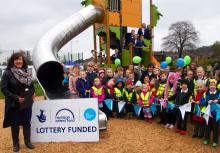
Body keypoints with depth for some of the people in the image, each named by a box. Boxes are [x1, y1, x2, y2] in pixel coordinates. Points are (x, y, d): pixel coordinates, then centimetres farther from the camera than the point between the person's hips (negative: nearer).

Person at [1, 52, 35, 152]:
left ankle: (27, 141, 28)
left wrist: (32, 93, -4)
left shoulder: (26, 72, 5)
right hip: (14, 104, -4)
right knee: (15, 124, 10)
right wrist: (16, 97, -22)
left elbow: (31, 85, 15)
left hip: (27, 103, 4)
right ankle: (15, 143, 27)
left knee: (27, 123, 12)